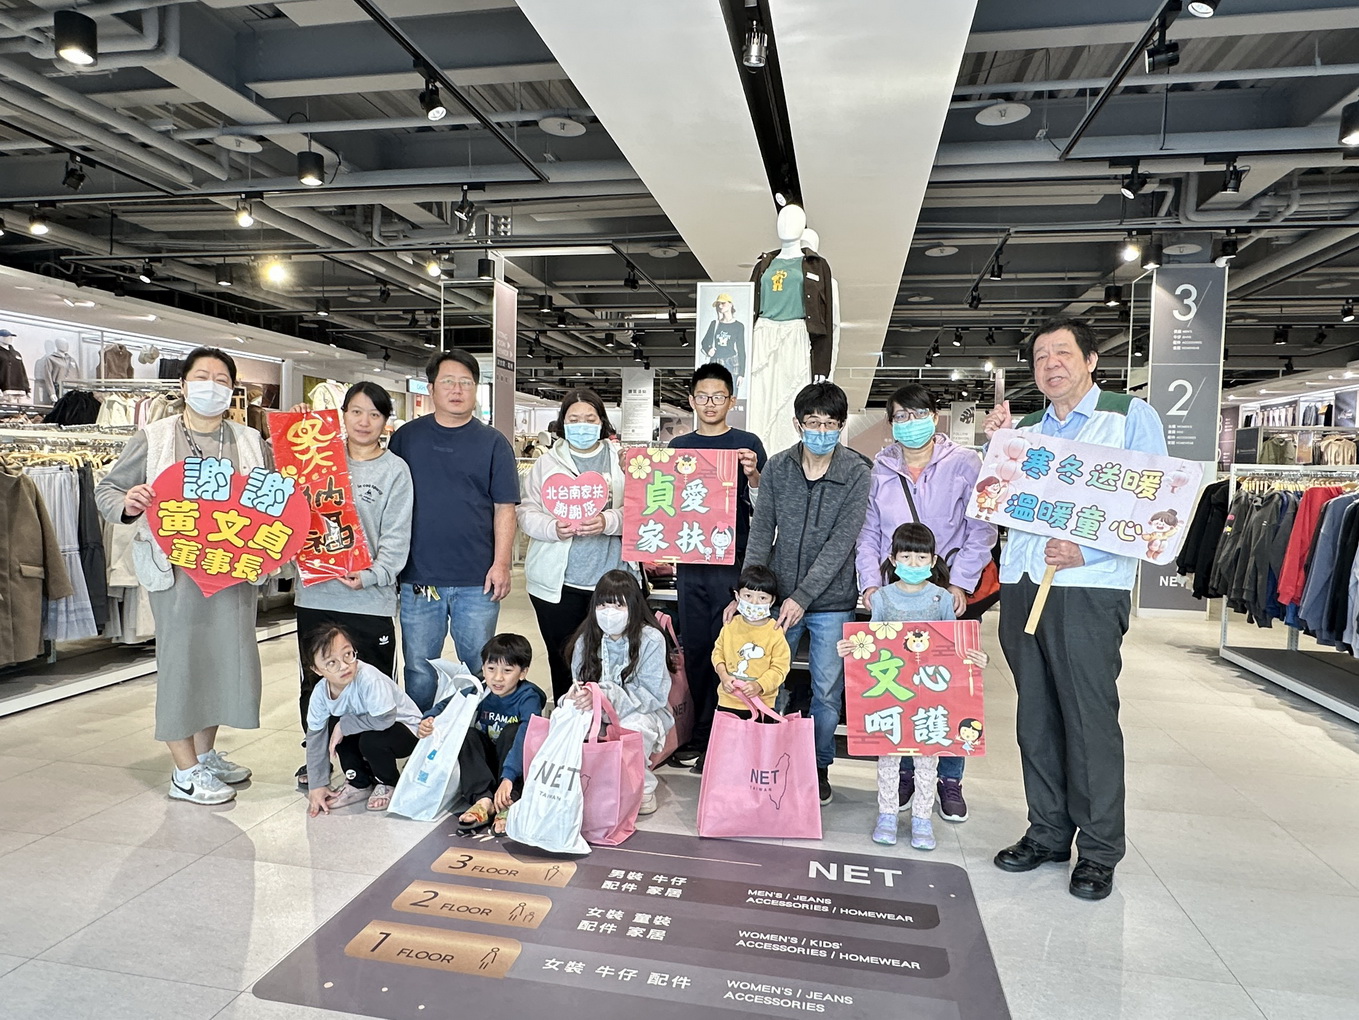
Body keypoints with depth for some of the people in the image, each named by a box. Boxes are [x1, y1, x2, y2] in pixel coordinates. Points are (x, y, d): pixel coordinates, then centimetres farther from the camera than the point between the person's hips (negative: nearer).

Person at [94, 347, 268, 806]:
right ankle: (185, 772, 14)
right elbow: (107, 488, 5)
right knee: (181, 657, 1)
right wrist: (127, 505, -17)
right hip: (177, 568, -4)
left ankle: (206, 754, 30)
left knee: (227, 655, 10)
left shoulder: (250, 442, 10)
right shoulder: (152, 439, 1)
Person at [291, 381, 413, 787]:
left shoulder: (395, 470, 2)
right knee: (315, 684, 13)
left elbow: (396, 538, -3)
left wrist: (371, 576, -19)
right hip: (315, 594, 3)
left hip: (370, 599, -3)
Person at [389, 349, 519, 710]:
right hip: (418, 577, 1)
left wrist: (501, 563, -9)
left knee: (479, 669, 10)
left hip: (478, 582, -1)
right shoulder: (406, 437, 8)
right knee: (418, 670, 10)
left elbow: (504, 508, 1)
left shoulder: (493, 443, 4)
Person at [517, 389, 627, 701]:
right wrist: (552, 529, -16)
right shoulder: (546, 464, 10)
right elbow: (526, 513, 3)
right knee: (563, 658, 8)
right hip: (557, 582, 1)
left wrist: (609, 522, -20)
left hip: (610, 581, -1)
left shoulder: (622, 461, 7)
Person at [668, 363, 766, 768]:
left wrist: (753, 477, -17)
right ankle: (698, 734, 18)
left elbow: (762, 509, 2)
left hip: (733, 563, -3)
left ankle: (710, 733, 9)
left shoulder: (747, 444, 3)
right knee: (694, 649, 7)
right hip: (689, 563, 4)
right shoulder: (678, 447, 13)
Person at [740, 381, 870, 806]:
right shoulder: (777, 468, 0)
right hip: (777, 596, 2)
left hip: (831, 602, -2)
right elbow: (761, 532, 0)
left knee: (827, 691, 8)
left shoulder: (856, 473, -8)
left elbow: (841, 542, -13)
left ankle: (819, 766, 28)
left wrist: (803, 596, -18)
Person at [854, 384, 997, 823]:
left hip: (947, 593, -2)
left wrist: (960, 583, -9)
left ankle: (949, 779, 17)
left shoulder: (965, 464, 0)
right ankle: (903, 772, 20)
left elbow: (981, 530, -2)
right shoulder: (879, 470, 8)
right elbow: (867, 535, 10)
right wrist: (871, 584, -1)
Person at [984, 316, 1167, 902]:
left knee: (1090, 717, -2)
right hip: (1021, 583, 5)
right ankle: (1047, 833, 24)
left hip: (1089, 587, -5)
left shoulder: (1131, 416, 3)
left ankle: (1099, 851, 13)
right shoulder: (1024, 429, 17)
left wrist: (1085, 551, -18)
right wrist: (994, 446, 4)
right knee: (1035, 716, 10)